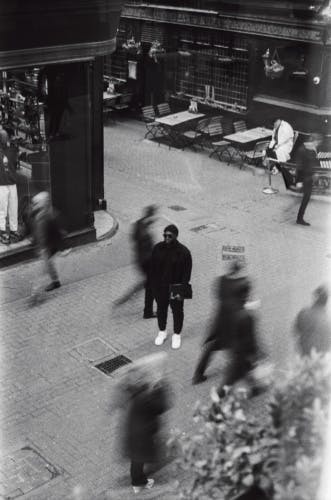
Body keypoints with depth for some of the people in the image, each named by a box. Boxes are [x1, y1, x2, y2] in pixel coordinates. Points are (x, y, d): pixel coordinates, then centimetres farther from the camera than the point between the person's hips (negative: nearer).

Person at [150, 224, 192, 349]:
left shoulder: (184, 252, -19)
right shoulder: (157, 248, -9)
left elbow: (187, 273, -14)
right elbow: (152, 269, 0)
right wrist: (153, 286, 2)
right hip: (160, 288, 3)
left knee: (177, 312, 14)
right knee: (161, 310, 20)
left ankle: (177, 335, 35)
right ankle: (162, 332, 42)